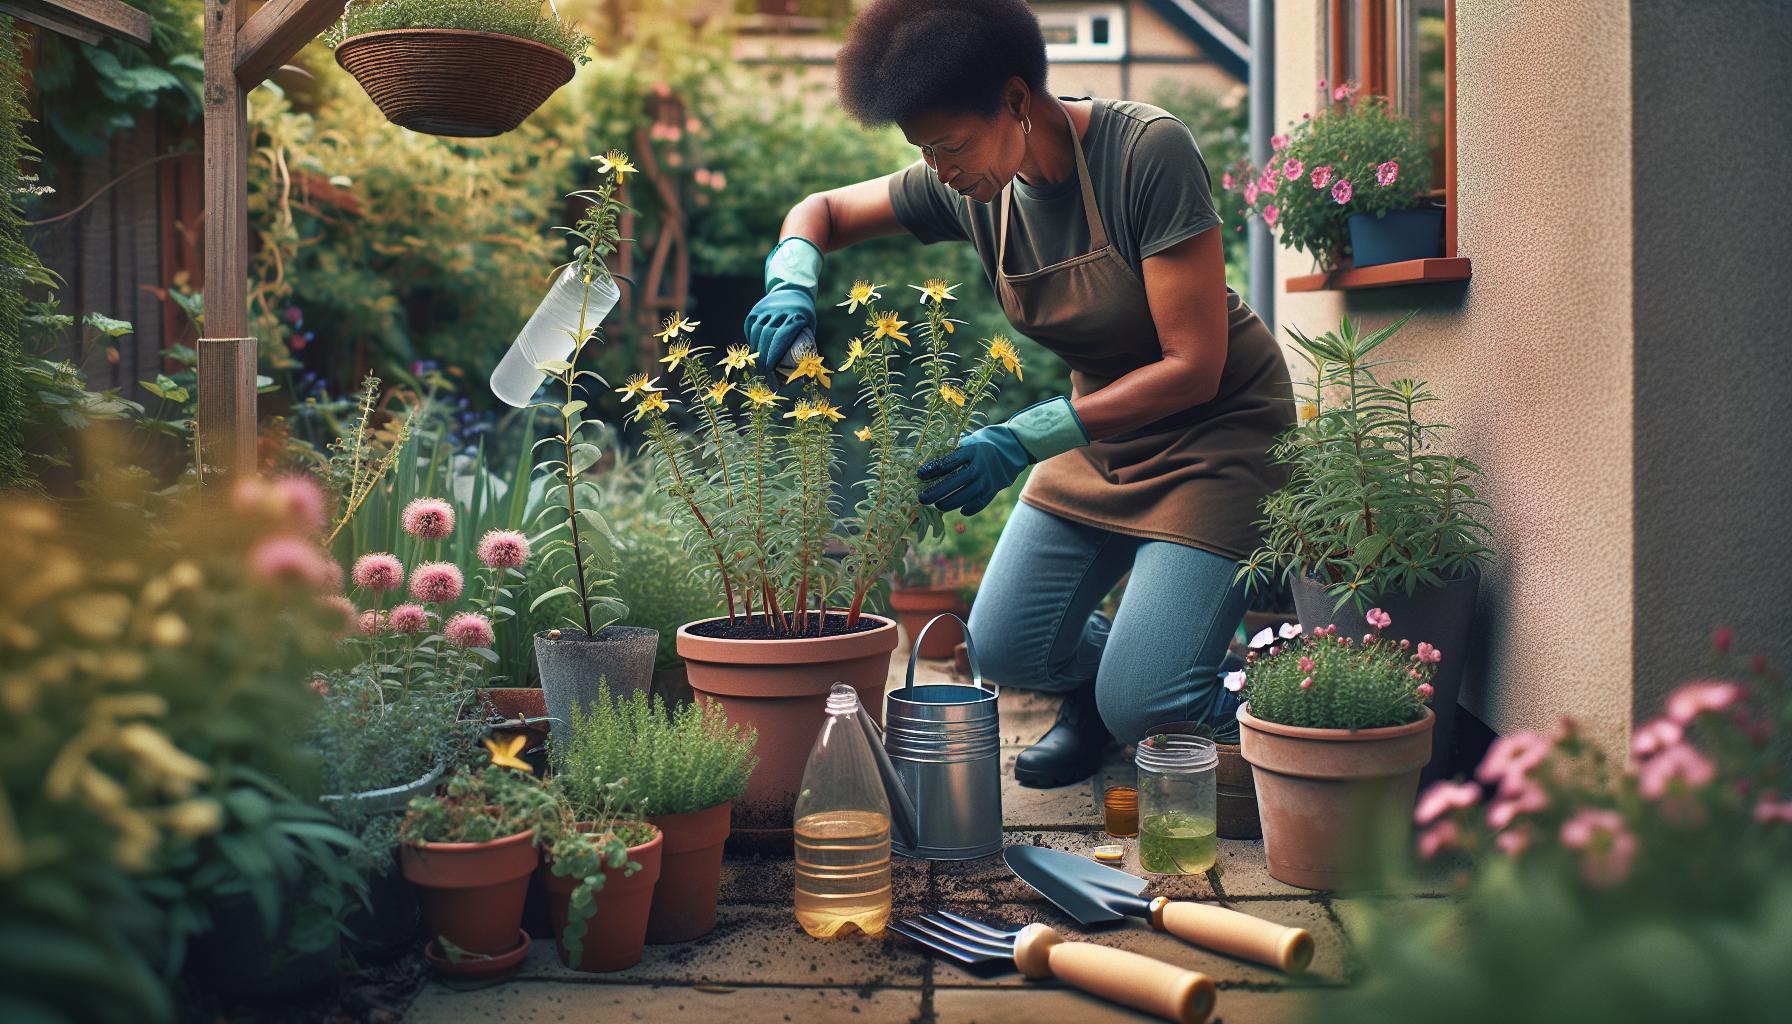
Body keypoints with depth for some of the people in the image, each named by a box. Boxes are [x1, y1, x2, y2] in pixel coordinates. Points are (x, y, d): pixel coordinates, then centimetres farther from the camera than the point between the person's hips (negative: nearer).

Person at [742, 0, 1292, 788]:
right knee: (1006, 649, -3)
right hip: (1102, 425, 6)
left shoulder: (1147, 151, -27)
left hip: (1219, 428, -6)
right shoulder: (969, 187, -8)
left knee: (1137, 705, -15)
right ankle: (1099, 667, 28)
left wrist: (1024, 441, -32)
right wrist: (792, 283, -17)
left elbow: (1193, 367, -27)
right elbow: (821, 212, 7)